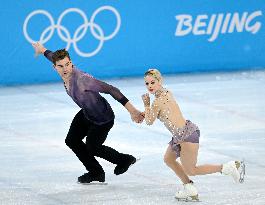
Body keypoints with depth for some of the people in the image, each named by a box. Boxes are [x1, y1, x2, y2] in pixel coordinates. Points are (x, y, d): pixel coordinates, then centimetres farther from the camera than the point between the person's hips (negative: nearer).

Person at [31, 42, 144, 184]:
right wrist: (42, 50, 31)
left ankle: (124, 160, 36)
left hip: (103, 119, -8)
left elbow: (110, 90, -40)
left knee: (92, 148, 9)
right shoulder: (65, 73, -17)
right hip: (86, 114, 8)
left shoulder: (81, 79, -40)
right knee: (72, 140, 13)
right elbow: (53, 56, 8)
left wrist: (132, 110, -42)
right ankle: (96, 172, 32)